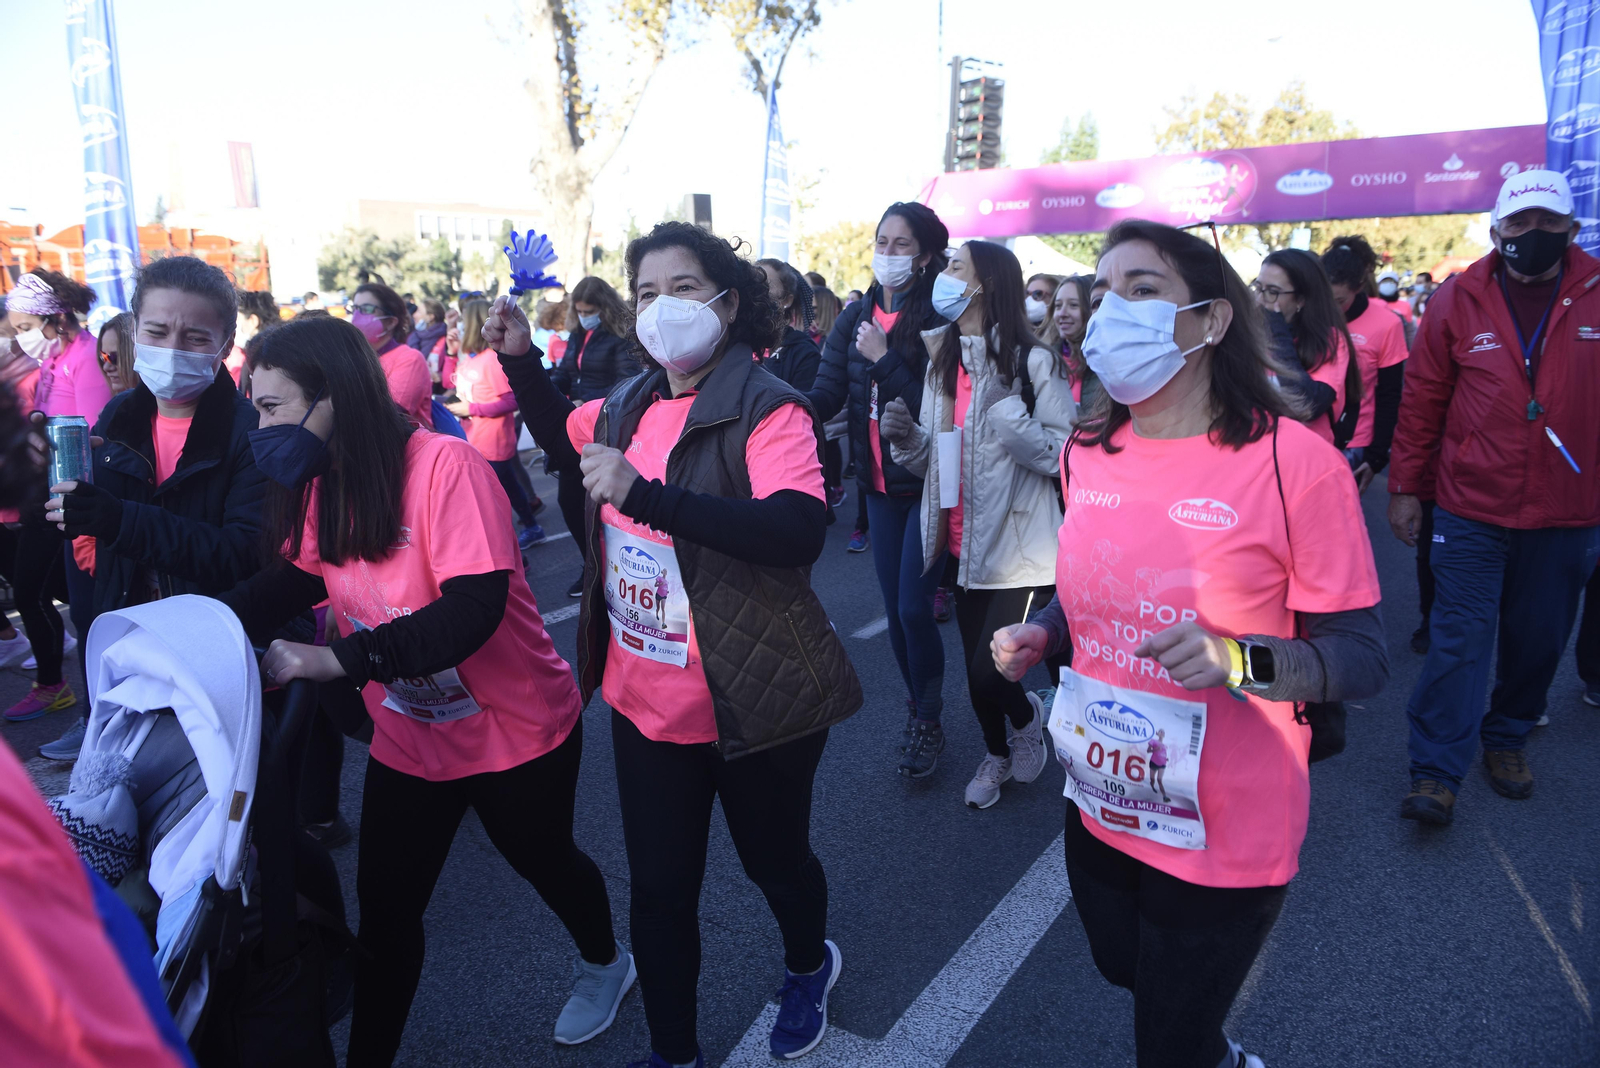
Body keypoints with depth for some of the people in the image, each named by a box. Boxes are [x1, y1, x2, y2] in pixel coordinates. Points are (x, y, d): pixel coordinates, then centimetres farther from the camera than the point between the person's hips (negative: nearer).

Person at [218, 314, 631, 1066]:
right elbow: (292, 583, 5)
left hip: (518, 731, -5)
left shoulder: (444, 464, -27)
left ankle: (605, 965, 52)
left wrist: (339, 659, -39)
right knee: (383, 911, 10)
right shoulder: (320, 486, -4)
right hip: (407, 741, 5)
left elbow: (475, 607, -33)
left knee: (543, 862, 20)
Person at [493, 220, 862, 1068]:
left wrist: (644, 495, -39)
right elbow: (560, 439, 25)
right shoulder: (630, 405, 3)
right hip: (645, 701, 5)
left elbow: (797, 532, -35)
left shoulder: (768, 411, -18)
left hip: (752, 703, -5)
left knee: (775, 861, 20)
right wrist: (520, 359, 10)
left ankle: (808, 965, 54)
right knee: (658, 889, 16)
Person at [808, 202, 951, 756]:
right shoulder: (856, 316, 5)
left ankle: (926, 719, 16)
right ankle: (920, 707, 32)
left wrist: (884, 360, -21)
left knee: (914, 607, -6)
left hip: (926, 482, -5)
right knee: (895, 608, 13)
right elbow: (826, 393, -4)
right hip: (879, 482, 6)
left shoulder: (936, 319, -12)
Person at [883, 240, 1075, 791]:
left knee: (989, 672, -8)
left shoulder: (1033, 361, -11)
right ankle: (997, 754, 41)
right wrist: (908, 436, -6)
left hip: (1018, 546, -6)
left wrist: (1015, 424, -25)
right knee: (974, 667, 16)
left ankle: (1026, 714, 27)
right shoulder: (941, 360, 9)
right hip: (964, 542, 6)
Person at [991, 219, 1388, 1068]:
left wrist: (1239, 659, -32)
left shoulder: (1294, 462, -19)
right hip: (1100, 804, 6)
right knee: (1124, 972, 29)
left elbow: (1361, 656, -15)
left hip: (1224, 838, -5)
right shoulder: (1088, 454, -1)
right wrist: (1039, 634, -5)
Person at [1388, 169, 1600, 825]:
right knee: (1459, 639, -2)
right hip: (1472, 508, -2)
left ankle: (1507, 739, 35)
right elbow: (1422, 399, 2)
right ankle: (1436, 774, 4)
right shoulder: (1459, 300, -1)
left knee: (1538, 641, 13)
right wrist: (1406, 486, 2)